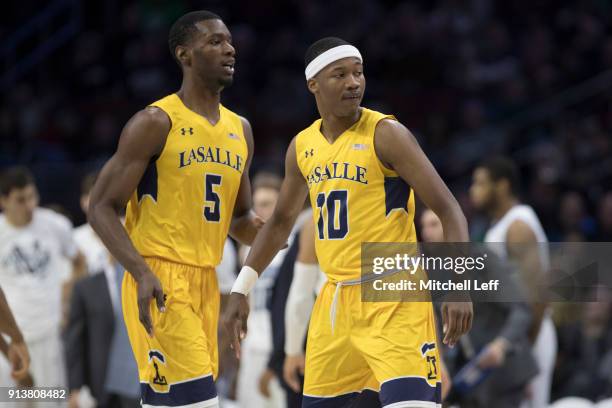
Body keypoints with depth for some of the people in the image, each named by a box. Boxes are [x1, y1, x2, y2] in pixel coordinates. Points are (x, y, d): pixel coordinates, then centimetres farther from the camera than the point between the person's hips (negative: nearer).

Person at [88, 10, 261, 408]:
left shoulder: (239, 129, 14)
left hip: (205, 282, 8)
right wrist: (142, 272, -24)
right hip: (159, 281, -8)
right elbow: (102, 207, -10)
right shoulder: (156, 122, -9)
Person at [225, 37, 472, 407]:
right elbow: (281, 222, 24)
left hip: (393, 298, -7)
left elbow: (449, 210, -14)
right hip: (336, 299, 7)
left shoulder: (385, 134, -11)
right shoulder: (303, 147, 9)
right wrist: (241, 290, 20)